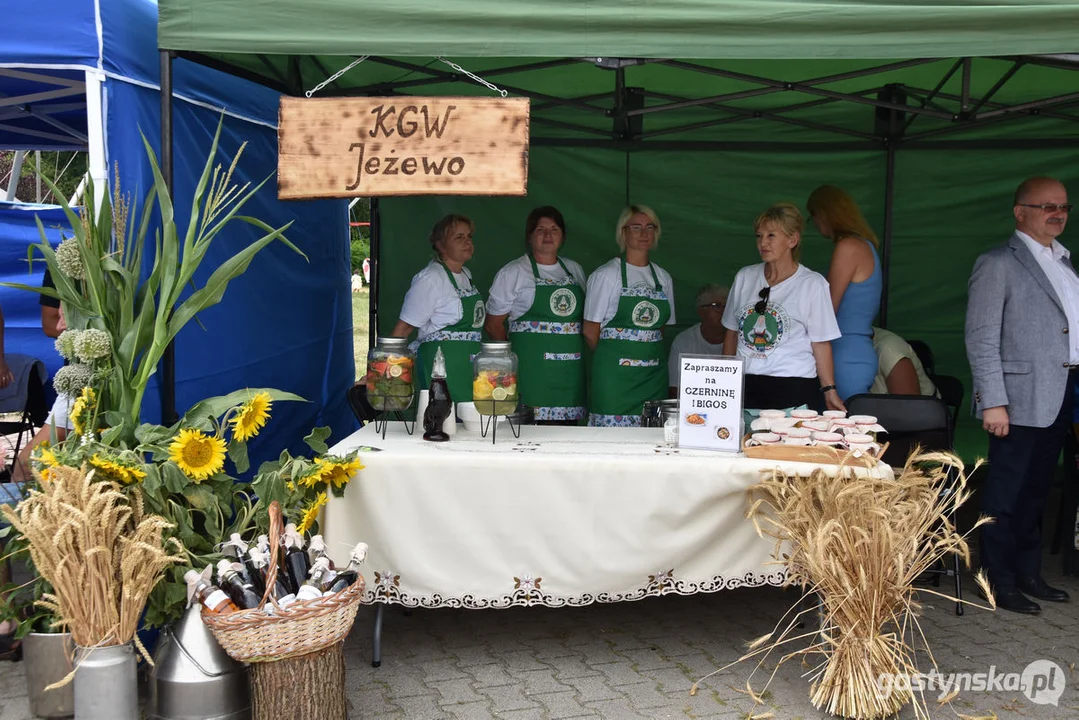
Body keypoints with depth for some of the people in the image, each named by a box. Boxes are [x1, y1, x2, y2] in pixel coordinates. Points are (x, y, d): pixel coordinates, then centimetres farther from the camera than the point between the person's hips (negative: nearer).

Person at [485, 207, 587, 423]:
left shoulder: (575, 270, 17)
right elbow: (493, 324, 4)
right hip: (532, 368, -4)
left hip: (571, 370, 5)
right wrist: (518, 354, 2)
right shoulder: (512, 272, 4)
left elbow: (585, 316, 24)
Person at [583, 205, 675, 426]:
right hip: (615, 374, -5)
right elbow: (590, 331, -3)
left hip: (654, 374, 5)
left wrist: (648, 355, 7)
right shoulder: (606, 274, -3)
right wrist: (613, 357, 5)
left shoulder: (663, 278, 13)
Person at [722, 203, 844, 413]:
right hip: (746, 386, 3)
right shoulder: (744, 277, 10)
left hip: (794, 389, -3)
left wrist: (829, 391, -6)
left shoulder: (812, 284, -1)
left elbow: (821, 343, 0)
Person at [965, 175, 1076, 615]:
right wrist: (993, 401, -17)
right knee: (1005, 495, 1)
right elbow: (981, 339, -12)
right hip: (1020, 400, -7)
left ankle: (1028, 575, 27)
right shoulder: (998, 265, -7)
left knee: (1036, 492, 15)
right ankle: (998, 582, 12)